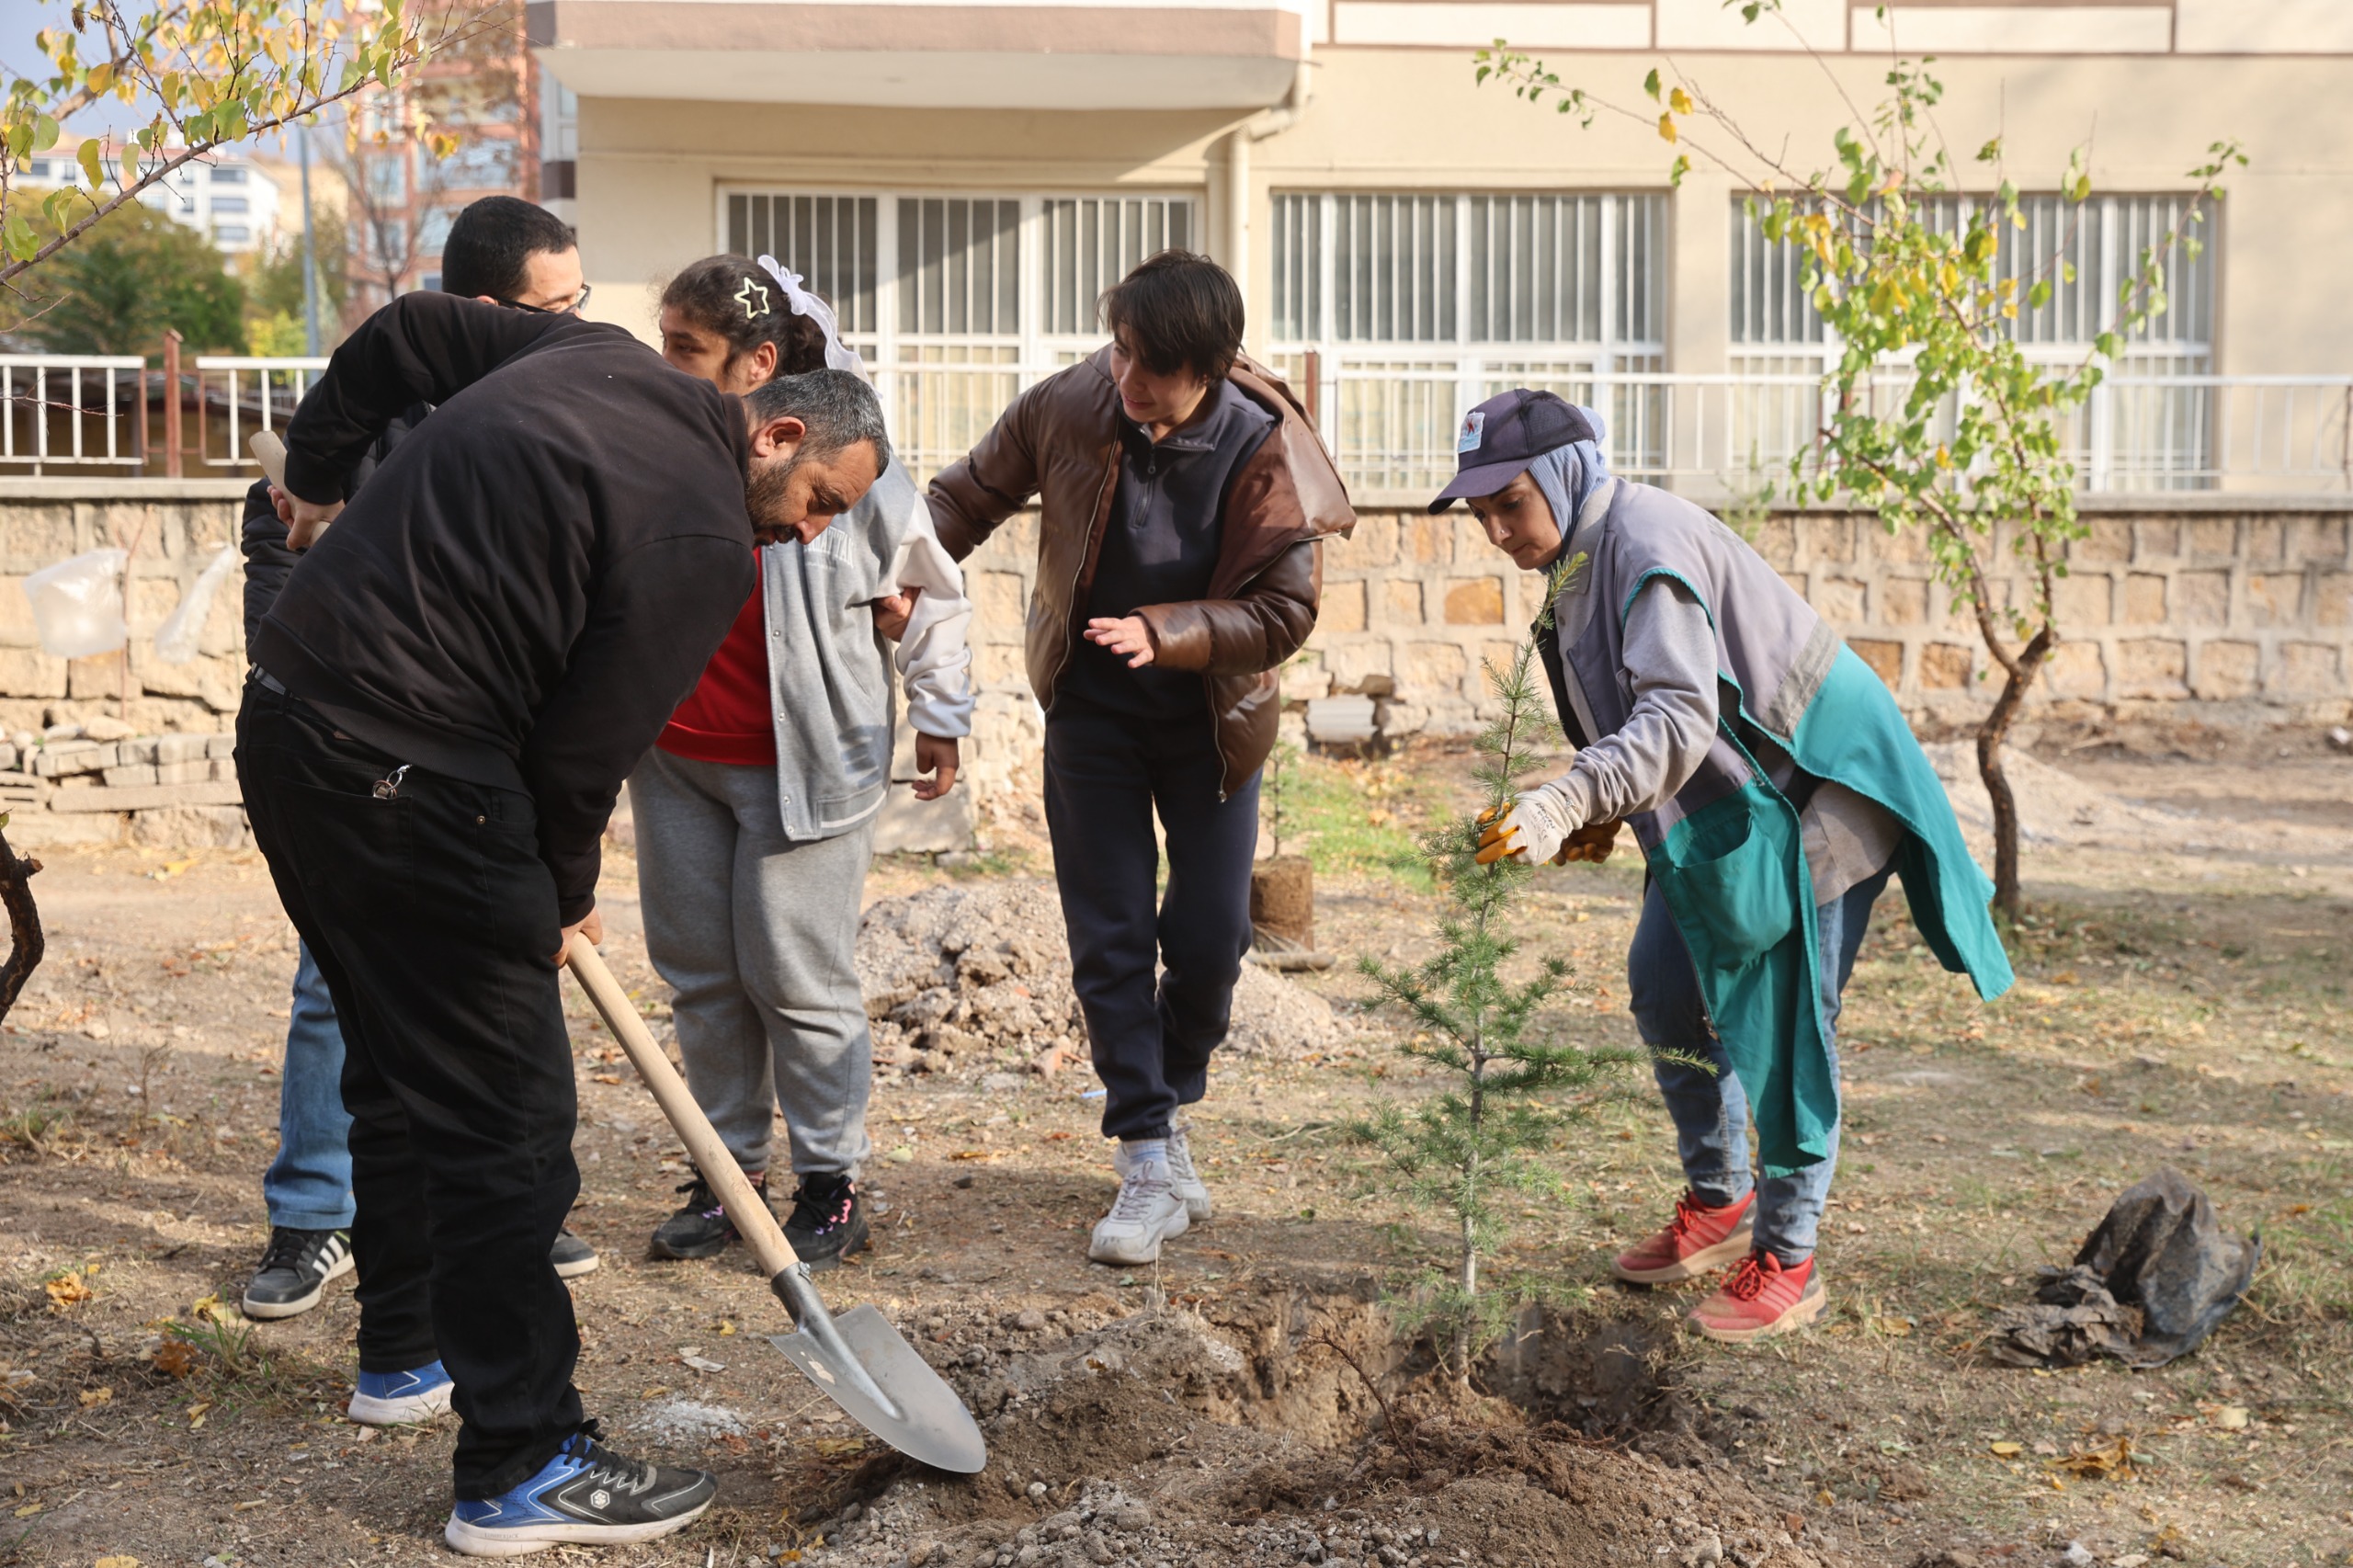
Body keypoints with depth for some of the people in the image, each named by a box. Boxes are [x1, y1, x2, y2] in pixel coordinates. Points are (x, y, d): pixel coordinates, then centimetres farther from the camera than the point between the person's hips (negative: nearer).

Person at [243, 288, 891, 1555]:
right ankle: (522, 1472, 4)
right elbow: (583, 749, -12)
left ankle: (406, 1351, 41)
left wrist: (318, 469, 31)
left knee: (401, 1065, 24)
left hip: (287, 722, 10)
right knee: (506, 1115, -3)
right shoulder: (703, 539, -13)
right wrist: (562, 899, 5)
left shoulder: (597, 356, 12)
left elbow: (406, 331, 21)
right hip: (405, 774, -10)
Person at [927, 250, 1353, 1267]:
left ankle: (1169, 1100, 31)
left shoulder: (1265, 448, -19)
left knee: (1210, 937, 2)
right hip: (1090, 710, 1)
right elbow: (970, 494, 4)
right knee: (1109, 936, -1)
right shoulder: (1064, 408, -14)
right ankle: (1151, 1160, 7)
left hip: (1211, 718, -1)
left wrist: (1164, 632, -31)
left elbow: (1284, 611, -18)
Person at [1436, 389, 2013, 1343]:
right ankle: (1720, 1202, 29)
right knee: (1663, 985, 13)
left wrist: (1567, 801, -47)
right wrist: (1605, 810, 3)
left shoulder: (1647, 545, -24)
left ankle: (1788, 1259, 5)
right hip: (1723, 799, 10)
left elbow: (1680, 716, -36)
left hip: (1813, 785, -10)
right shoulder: (1581, 559, 6)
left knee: (1782, 1021, -7)